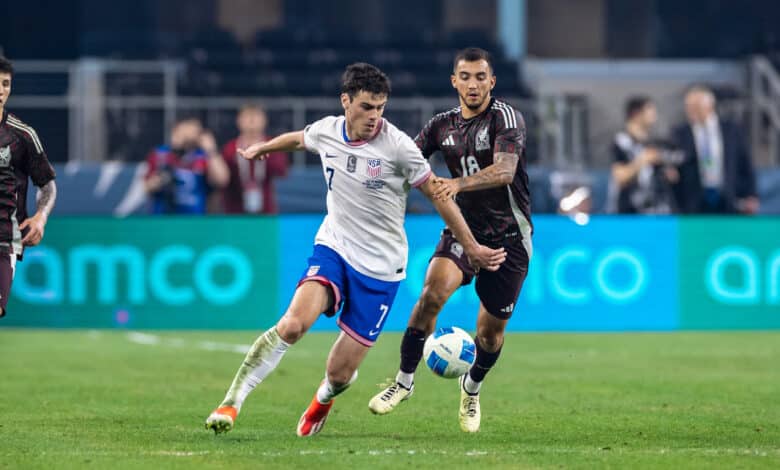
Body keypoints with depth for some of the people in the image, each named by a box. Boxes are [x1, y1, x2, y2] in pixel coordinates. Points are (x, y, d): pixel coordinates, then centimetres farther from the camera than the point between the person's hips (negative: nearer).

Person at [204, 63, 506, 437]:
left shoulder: (397, 146, -15)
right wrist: (261, 149, 43)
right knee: (293, 324, -28)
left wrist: (472, 248, 1)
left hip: (380, 266, -2)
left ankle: (324, 398, 37)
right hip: (333, 248, 2)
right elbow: (298, 139, 23)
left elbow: (438, 195, -4)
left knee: (339, 373, -1)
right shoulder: (326, 131, -3)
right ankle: (233, 400, -19)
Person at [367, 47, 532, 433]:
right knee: (433, 292, -26)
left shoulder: (505, 117, -13)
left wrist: (458, 184, -44)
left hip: (508, 237, -3)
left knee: (491, 329, 6)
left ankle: (471, 390, 36)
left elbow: (505, 170, -28)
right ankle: (404, 380, -15)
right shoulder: (442, 125, 4)